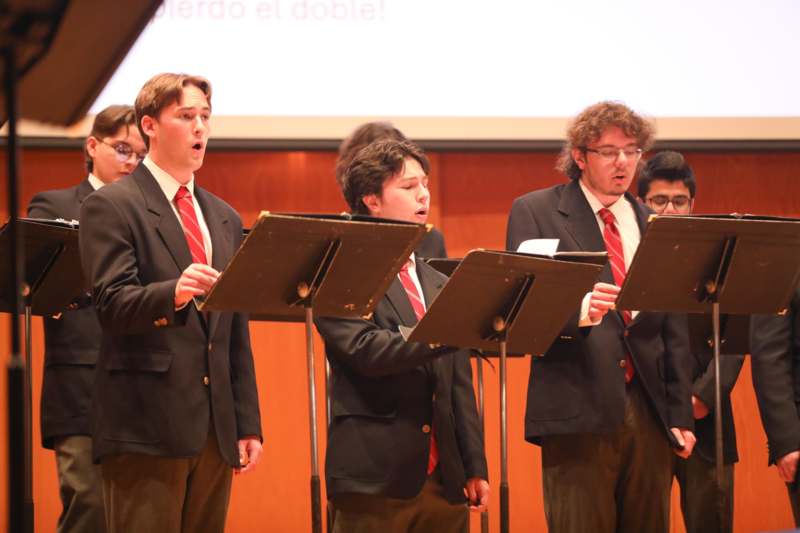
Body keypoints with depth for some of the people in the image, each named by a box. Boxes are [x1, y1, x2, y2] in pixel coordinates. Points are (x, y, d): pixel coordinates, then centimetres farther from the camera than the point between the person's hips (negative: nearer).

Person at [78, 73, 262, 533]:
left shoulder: (224, 218, 19)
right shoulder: (111, 207, -2)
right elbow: (112, 305, -15)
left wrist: (248, 424, 12)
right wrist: (173, 294, -34)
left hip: (215, 427, 6)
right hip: (146, 426, -6)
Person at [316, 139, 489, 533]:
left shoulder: (440, 286, 17)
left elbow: (459, 387, 17)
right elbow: (366, 351, -20)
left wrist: (474, 468, 11)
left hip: (444, 481, 6)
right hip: (374, 478, -6)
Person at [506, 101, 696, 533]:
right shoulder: (535, 212, 4)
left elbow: (674, 332, 15)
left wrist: (680, 415, 9)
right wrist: (577, 312, -25)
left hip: (649, 412, 4)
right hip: (578, 412, -4)